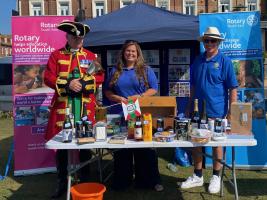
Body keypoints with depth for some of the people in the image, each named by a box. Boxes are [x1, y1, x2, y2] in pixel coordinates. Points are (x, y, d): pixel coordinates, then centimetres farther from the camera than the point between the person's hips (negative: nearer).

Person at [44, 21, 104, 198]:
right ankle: (62, 182, 20)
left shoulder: (91, 56, 10)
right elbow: (48, 78, -1)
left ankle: (85, 180, 23)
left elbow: (100, 77, 3)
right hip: (62, 106, 0)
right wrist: (67, 84, -15)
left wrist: (83, 83, -13)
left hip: (86, 107, 1)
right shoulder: (56, 55, 7)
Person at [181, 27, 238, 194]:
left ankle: (216, 177, 26)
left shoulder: (225, 61, -6)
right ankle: (197, 176, 27)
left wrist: (231, 112, -12)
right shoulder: (198, 61, 8)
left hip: (217, 111, -5)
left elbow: (233, 89, -7)